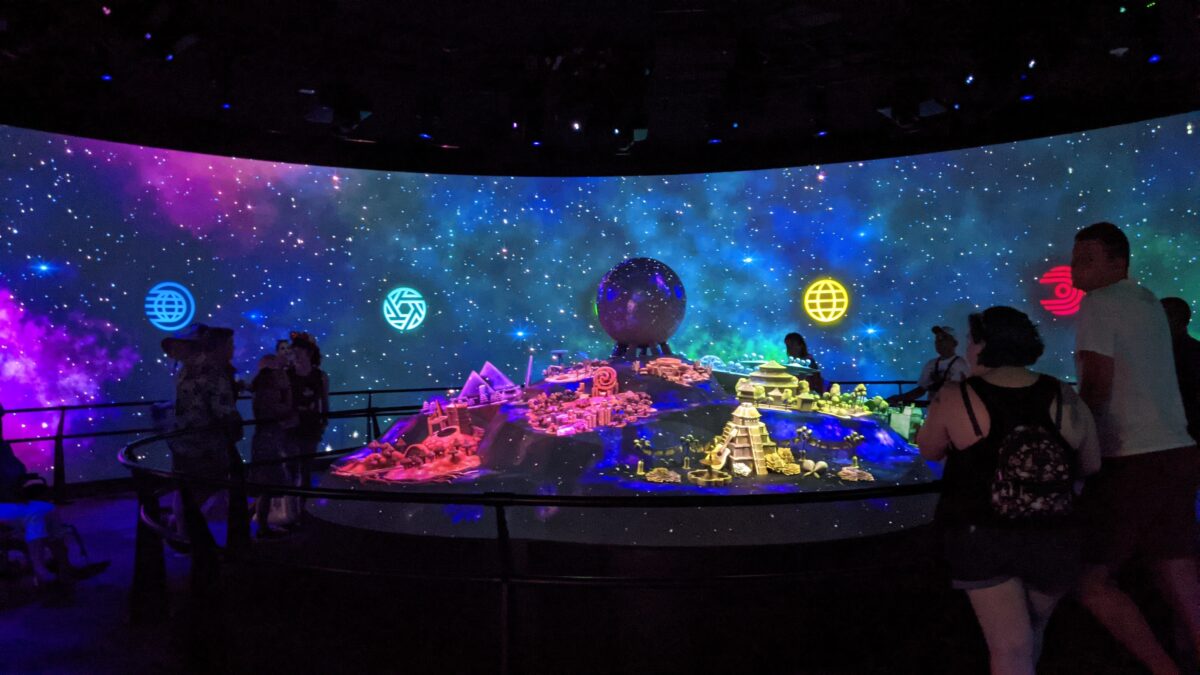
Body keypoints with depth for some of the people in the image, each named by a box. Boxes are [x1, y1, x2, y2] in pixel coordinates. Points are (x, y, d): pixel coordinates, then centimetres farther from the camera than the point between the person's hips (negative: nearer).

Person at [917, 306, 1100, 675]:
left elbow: (930, 450, 4)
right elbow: (1092, 464, 9)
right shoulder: (1065, 398, -3)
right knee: (1032, 628, 27)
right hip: (1054, 539, 4)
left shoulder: (954, 399, -12)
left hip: (979, 537, -3)